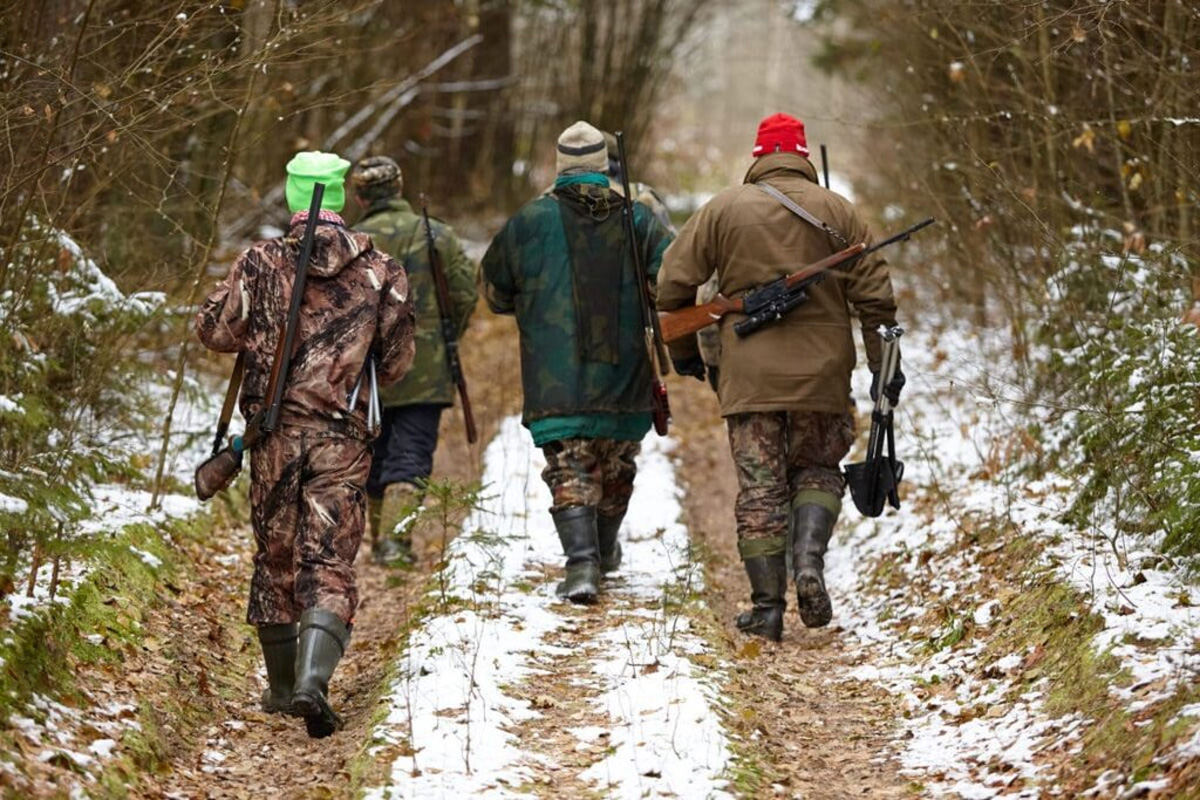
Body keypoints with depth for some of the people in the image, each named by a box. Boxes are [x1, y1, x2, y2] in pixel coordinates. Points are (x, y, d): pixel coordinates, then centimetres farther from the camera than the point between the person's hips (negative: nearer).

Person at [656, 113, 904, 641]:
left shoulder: (723, 209, 4)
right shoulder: (836, 211, 5)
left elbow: (674, 282, 4)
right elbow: (874, 294, 2)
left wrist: (683, 351, 16)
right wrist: (884, 365, 7)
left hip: (748, 375, 0)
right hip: (822, 374, 1)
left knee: (760, 488, 3)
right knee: (818, 471, 16)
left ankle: (767, 607, 1)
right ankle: (809, 560, -9)